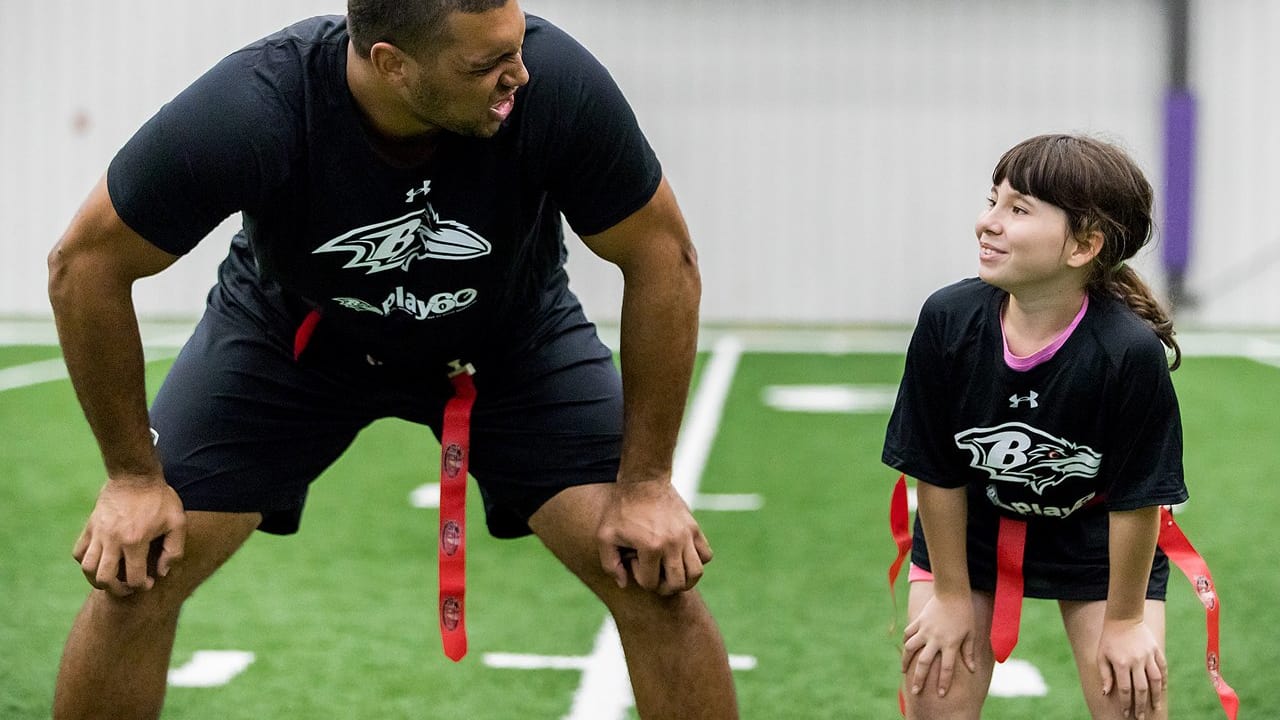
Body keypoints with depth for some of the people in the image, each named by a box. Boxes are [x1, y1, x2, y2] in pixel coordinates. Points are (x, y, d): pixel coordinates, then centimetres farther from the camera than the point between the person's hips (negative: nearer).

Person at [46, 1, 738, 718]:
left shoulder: (558, 83, -34)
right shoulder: (247, 113, -36)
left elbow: (663, 257, -19)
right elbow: (86, 262, -21)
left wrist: (647, 482, -18)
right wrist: (134, 478, -16)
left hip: (514, 333, 1)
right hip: (290, 330, 0)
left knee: (659, 580, -14)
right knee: (134, 577, -10)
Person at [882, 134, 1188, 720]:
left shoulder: (1131, 352, -32)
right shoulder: (947, 321, -26)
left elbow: (1136, 500, -20)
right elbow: (937, 473, -14)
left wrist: (1123, 621, -10)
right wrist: (951, 596, -6)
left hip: (1095, 538, -2)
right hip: (967, 530, 2)